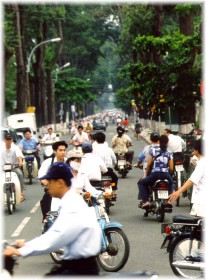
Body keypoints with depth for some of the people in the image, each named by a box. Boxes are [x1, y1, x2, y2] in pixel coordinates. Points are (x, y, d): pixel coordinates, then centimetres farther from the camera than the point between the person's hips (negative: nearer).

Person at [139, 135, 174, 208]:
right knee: (171, 183, 38)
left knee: (142, 183, 23)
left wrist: (146, 174, 16)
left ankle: (146, 201, 5)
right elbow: (171, 168, 5)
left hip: (154, 174, -2)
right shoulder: (169, 153, 10)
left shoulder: (153, 149, 5)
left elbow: (149, 164, 2)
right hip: (165, 175, 2)